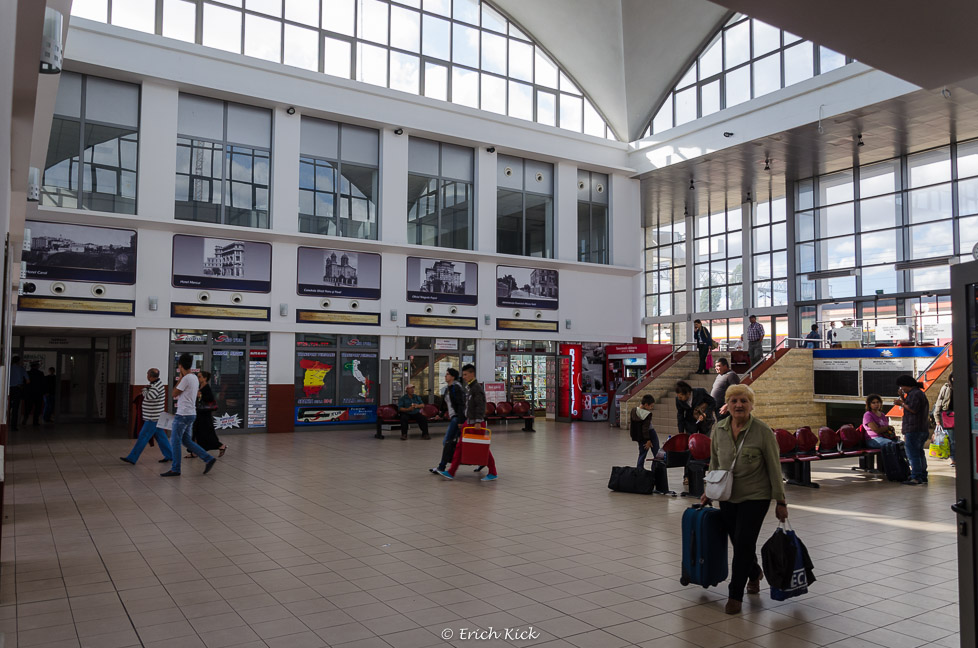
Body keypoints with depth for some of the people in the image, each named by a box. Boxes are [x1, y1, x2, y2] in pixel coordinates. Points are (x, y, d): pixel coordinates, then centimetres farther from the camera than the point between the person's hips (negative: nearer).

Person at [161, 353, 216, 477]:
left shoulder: (186, 379, -16)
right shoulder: (195, 378, 11)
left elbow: (174, 394, -9)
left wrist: (180, 379, -3)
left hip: (183, 414, -9)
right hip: (191, 414, 9)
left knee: (175, 441, 1)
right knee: (186, 440, 15)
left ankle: (175, 470, 7)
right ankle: (209, 459, 11)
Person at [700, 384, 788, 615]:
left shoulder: (763, 431, -14)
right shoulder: (719, 429, -1)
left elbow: (774, 468, -10)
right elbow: (714, 463, 12)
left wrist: (781, 502, -8)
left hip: (755, 497, -4)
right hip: (727, 497, 5)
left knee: (744, 544, -5)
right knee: (738, 543, 14)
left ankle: (735, 595, 9)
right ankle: (754, 573, 44)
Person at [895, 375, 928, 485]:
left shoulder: (915, 394, -14)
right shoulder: (917, 393, 20)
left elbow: (913, 409, -20)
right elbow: (909, 406, 24)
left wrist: (901, 403, -9)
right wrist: (903, 398, 13)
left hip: (914, 430, -11)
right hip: (922, 429, 11)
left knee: (913, 454, -10)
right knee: (919, 453, 17)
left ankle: (916, 477, -12)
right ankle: (923, 476, 23)